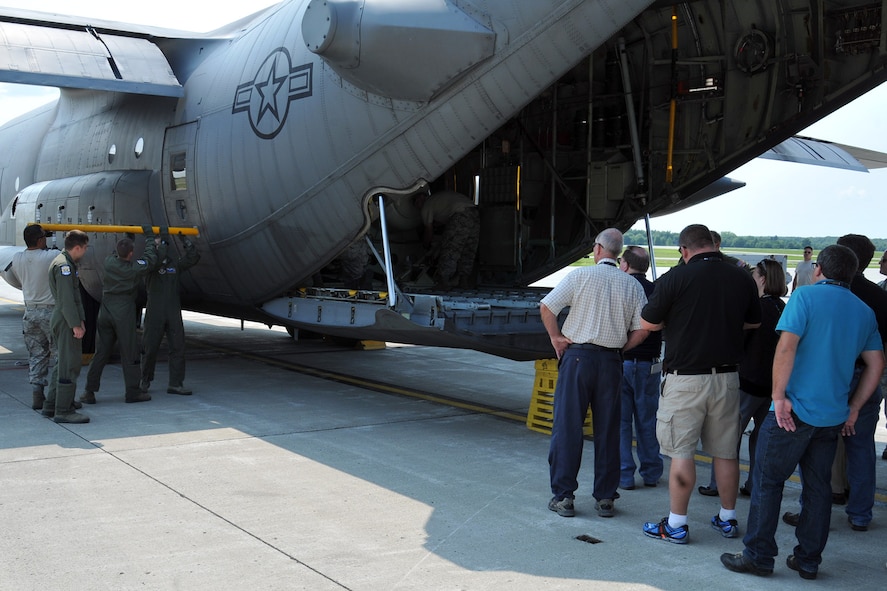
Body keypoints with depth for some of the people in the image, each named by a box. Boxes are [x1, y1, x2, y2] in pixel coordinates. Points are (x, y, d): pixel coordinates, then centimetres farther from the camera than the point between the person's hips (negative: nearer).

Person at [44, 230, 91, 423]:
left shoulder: (68, 263, 17)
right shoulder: (63, 265, -16)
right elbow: (66, 299, -21)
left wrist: (81, 320, 15)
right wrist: (75, 324, -21)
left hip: (64, 321, 11)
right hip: (66, 322, -11)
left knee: (63, 364, 16)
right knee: (69, 366, -8)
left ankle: (51, 406, 23)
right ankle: (63, 411, -4)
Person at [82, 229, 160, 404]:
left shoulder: (109, 262, -1)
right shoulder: (134, 268, -11)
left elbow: (116, 254, 23)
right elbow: (150, 258, 5)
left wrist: (127, 240, 27)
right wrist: (149, 236, 13)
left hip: (105, 311, 5)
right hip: (123, 312, -5)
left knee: (101, 352, 10)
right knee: (129, 353, 3)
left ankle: (89, 391, 9)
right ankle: (132, 392, 8)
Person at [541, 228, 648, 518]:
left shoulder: (580, 275, -4)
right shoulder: (633, 286, 4)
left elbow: (546, 307, -9)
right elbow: (641, 331, 0)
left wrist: (556, 338, 3)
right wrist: (619, 348, 13)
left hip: (577, 356, -3)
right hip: (611, 362, 3)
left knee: (567, 426, 3)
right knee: (607, 430, 9)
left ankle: (563, 495, 5)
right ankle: (605, 498, 15)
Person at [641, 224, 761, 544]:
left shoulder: (675, 278, -12)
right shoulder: (743, 278, 2)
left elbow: (648, 323, -4)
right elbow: (753, 322, 17)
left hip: (685, 377, -5)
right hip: (727, 376, 5)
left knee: (681, 451, 2)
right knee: (726, 451, 14)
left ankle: (676, 524, 7)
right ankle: (727, 518, 26)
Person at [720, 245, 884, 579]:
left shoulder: (806, 295, -8)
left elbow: (786, 347, -18)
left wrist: (779, 395, -13)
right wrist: (853, 409, 14)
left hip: (794, 410, -6)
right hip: (834, 414, 6)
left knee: (767, 481, 3)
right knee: (818, 486, 12)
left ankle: (758, 556, 7)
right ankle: (808, 560, 19)